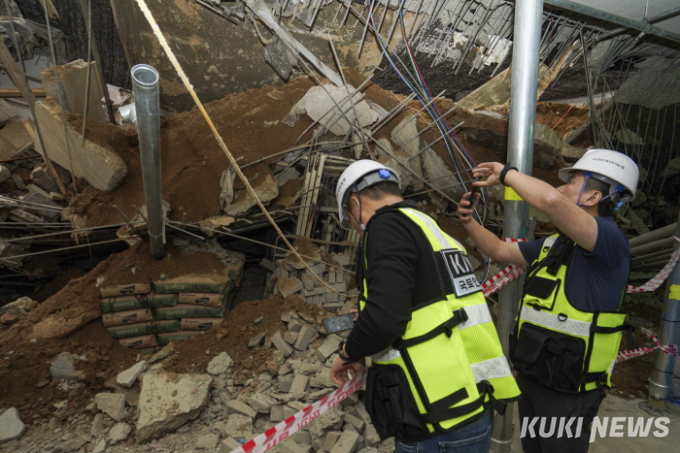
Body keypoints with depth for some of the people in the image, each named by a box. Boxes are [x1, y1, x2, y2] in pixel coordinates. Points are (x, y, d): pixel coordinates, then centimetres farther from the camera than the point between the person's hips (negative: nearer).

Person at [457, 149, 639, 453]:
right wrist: (469, 221, 2)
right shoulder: (554, 244, 6)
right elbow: (499, 251, 17)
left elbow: (552, 200, -39)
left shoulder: (611, 241, -20)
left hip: (568, 390, -8)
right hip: (531, 376, 8)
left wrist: (506, 173, -23)